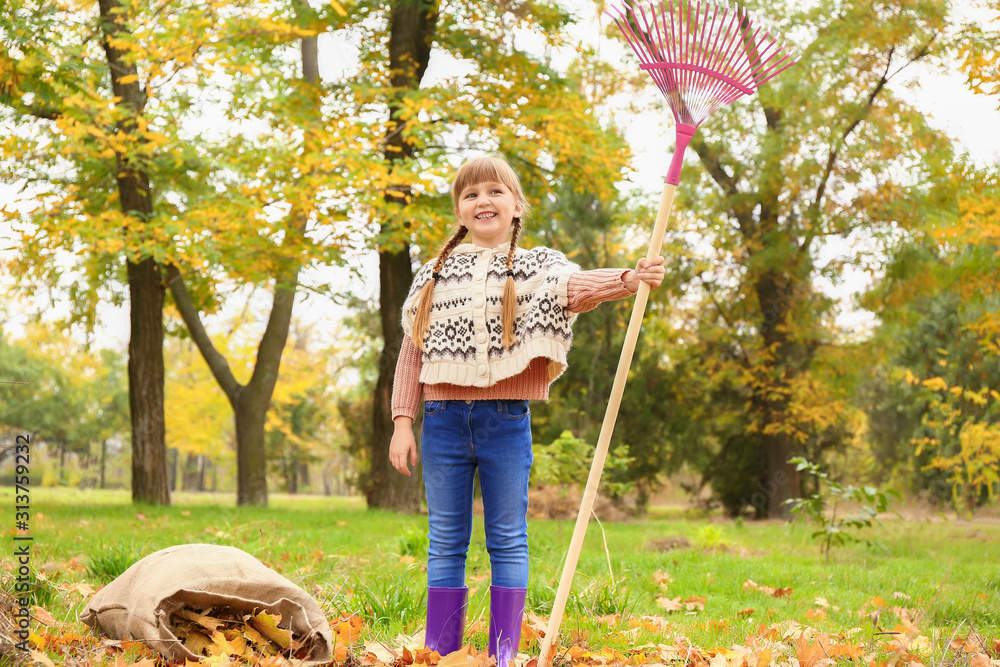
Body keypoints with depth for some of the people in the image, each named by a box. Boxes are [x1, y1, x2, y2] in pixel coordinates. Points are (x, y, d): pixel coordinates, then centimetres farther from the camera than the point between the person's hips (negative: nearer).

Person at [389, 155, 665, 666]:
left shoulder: (534, 267, 6)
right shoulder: (435, 275, 11)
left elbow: (574, 287, -15)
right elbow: (412, 352, 11)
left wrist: (627, 280, -36)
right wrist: (403, 422, 3)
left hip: (506, 419, -2)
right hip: (443, 419, 2)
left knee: (508, 539, 3)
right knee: (445, 542, 7)